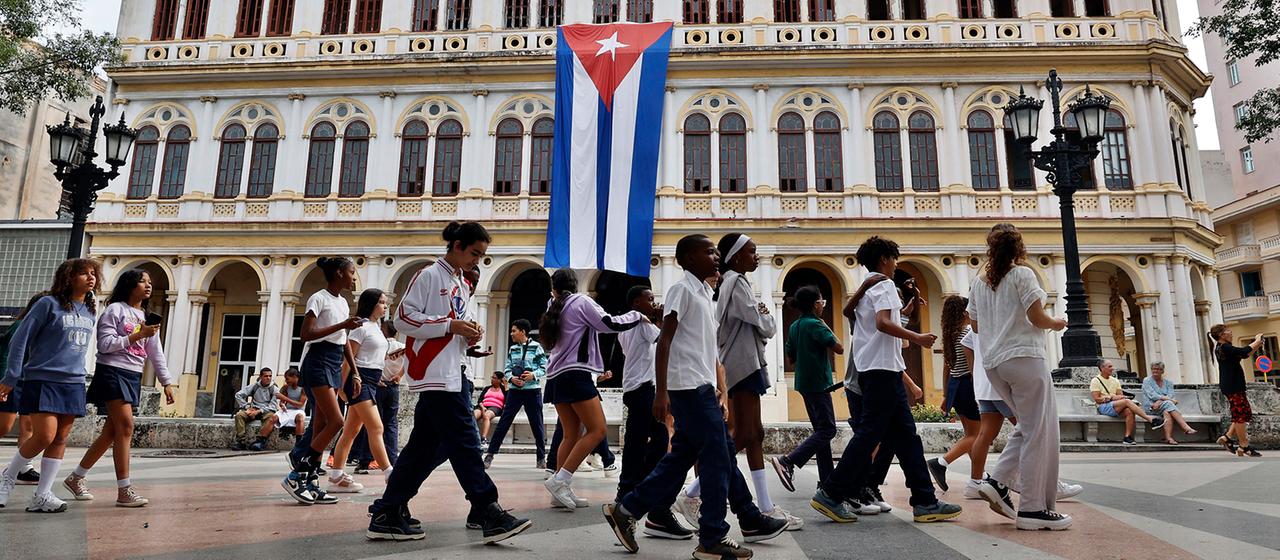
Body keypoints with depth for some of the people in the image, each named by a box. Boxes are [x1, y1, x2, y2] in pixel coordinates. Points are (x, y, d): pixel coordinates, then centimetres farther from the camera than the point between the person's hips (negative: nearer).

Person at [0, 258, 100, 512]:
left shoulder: (90, 311, 11)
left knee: (60, 439, 4)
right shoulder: (49, 304, -6)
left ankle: (42, 496, 11)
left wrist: (79, 373, 16)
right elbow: (20, 340, -5)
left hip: (73, 383, 5)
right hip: (42, 380, -5)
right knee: (44, 436, -12)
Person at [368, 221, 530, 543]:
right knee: (465, 442, -9)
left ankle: (388, 514, 20)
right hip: (433, 375, -9)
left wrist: (470, 338, 4)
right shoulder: (428, 276, -5)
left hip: (452, 375, 9)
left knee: (426, 446, 10)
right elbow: (403, 319, -12)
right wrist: (450, 325, -16)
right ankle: (489, 514, -6)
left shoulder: (464, 287, 21)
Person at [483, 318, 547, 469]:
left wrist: (534, 375, -20)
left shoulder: (536, 347, -3)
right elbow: (507, 369, 8)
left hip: (533, 390, -3)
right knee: (504, 422, 0)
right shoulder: (512, 349, 9)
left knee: (537, 424, 4)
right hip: (515, 390, 3)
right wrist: (511, 378, -11)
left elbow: (544, 367, -4)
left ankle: (542, 457, 14)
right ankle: (490, 454, 6)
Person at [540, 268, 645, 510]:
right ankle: (559, 480, -14)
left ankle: (561, 489, 4)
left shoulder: (555, 309, 18)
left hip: (557, 377, 8)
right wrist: (637, 315, 8)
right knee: (597, 430, -10)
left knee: (572, 435, 9)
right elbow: (611, 324, -7)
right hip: (576, 374, -8)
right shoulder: (582, 302, -2)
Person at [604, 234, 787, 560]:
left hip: (702, 388, 9)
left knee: (681, 458, 11)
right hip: (690, 386, -9)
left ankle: (626, 510, 18)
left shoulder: (705, 294, 20)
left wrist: (722, 390, 13)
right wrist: (661, 392, -19)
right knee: (717, 457, -5)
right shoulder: (682, 289, -7)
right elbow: (664, 340, -13)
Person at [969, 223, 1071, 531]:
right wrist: (1056, 323, 10)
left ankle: (998, 481, 7)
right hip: (1024, 357, -7)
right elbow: (1037, 317, -10)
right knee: (1039, 432, -1)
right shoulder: (1022, 274, -5)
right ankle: (1033, 509, -1)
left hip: (993, 363, 7)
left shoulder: (979, 282, 12)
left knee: (1027, 427, 18)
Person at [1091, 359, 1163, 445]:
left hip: (1117, 408, 6)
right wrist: (1112, 398, -13)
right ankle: (1150, 419, -29)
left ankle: (1127, 437, -28)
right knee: (1127, 401, -29)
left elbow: (1121, 396, 10)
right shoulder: (1095, 381, 1)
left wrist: (1109, 397, -11)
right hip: (1103, 407, -6)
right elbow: (1097, 399, -8)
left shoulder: (1115, 380, 20)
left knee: (1129, 411, -29)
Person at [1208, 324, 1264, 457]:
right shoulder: (1224, 348, -15)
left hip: (1233, 386, 10)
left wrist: (1257, 345, 9)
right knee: (1241, 415, -5)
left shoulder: (1222, 348, 16)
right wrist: (1257, 341, -7)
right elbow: (1244, 351, -24)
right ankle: (1244, 447, 1)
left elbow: (1244, 355, 22)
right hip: (1233, 386, -10)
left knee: (1246, 414, 14)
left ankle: (1227, 438, 13)